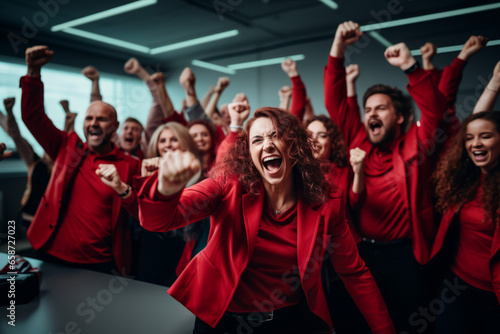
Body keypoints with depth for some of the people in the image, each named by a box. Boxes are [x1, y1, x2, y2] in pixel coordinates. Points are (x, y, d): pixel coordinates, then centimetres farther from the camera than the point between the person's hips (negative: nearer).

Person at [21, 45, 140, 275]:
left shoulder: (129, 165, -5)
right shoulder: (68, 148, 3)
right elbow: (33, 117, -1)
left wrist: (121, 188, -25)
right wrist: (34, 71, -11)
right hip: (52, 255, 3)